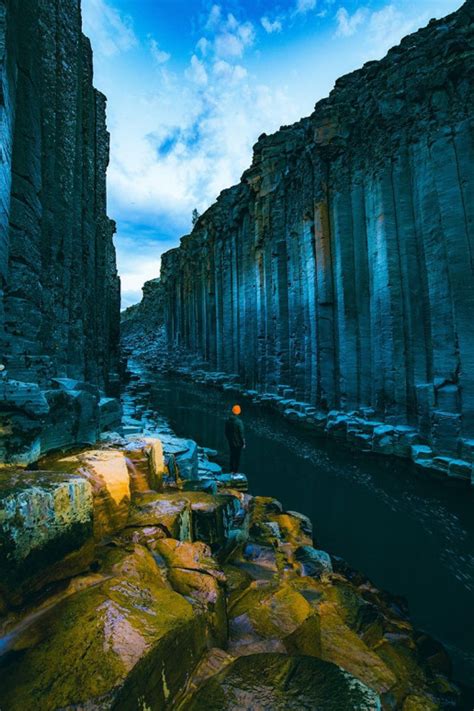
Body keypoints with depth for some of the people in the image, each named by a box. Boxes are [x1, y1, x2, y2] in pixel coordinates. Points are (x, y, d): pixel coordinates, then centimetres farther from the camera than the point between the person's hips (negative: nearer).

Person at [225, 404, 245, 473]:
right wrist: (244, 443, -8)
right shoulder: (239, 422, -25)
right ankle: (235, 472, 22)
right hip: (238, 443, -5)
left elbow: (226, 432, 3)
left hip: (231, 442, 5)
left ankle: (231, 471, 33)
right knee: (237, 457, 11)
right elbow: (242, 433, -20)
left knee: (232, 456, 21)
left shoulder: (228, 421, -7)